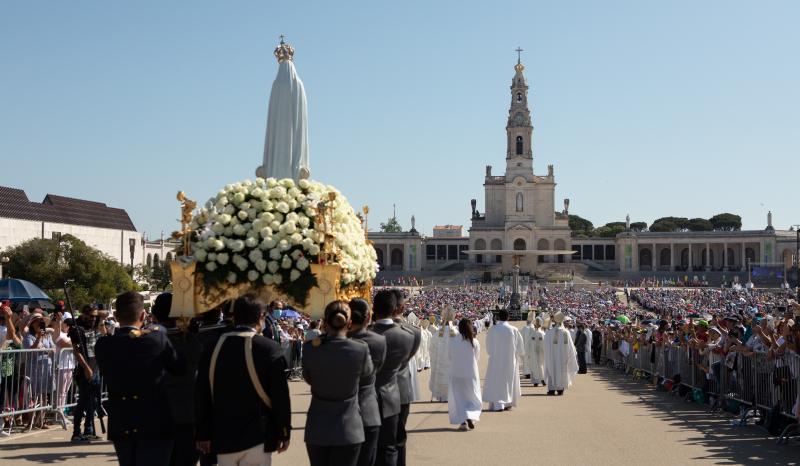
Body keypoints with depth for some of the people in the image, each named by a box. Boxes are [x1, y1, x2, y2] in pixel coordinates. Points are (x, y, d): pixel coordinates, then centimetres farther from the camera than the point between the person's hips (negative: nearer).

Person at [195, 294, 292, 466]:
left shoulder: (214, 347, 0)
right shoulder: (270, 348, -11)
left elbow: (201, 396, 6)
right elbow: (280, 397, -8)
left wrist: (203, 434, 15)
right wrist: (284, 433, 3)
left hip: (223, 436, 4)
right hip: (257, 438, -4)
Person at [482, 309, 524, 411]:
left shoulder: (492, 329, -9)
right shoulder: (514, 330, -7)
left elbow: (488, 345, 3)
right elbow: (519, 345, 4)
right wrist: (522, 354, 24)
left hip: (496, 360, -1)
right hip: (510, 360, 1)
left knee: (496, 381, 3)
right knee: (509, 380, 14)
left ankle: (498, 404, -6)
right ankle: (508, 403, 16)